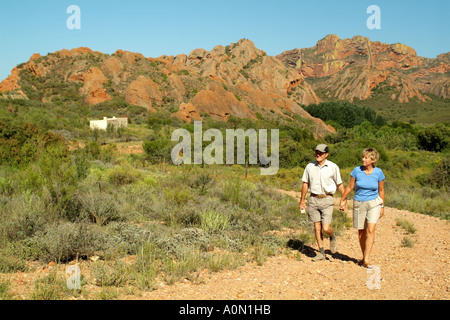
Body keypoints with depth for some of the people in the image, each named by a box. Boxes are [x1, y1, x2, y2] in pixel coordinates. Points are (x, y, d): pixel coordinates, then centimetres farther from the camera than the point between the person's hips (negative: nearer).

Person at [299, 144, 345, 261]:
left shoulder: (333, 167, -3)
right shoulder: (310, 166, 4)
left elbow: (339, 185, 5)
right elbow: (305, 184, 12)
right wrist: (302, 201, 12)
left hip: (327, 200, -3)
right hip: (313, 199, 3)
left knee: (326, 228, -9)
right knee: (317, 227, 5)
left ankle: (332, 238, 26)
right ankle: (321, 252, 16)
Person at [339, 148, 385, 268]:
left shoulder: (378, 172, -6)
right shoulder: (357, 170, -7)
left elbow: (381, 190, 7)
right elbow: (349, 187, 5)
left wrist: (382, 207, 9)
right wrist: (342, 201, 10)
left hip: (374, 203, -1)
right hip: (359, 204, 1)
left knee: (370, 230, -17)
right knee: (361, 231, 9)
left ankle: (366, 259, -17)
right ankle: (364, 257, 25)